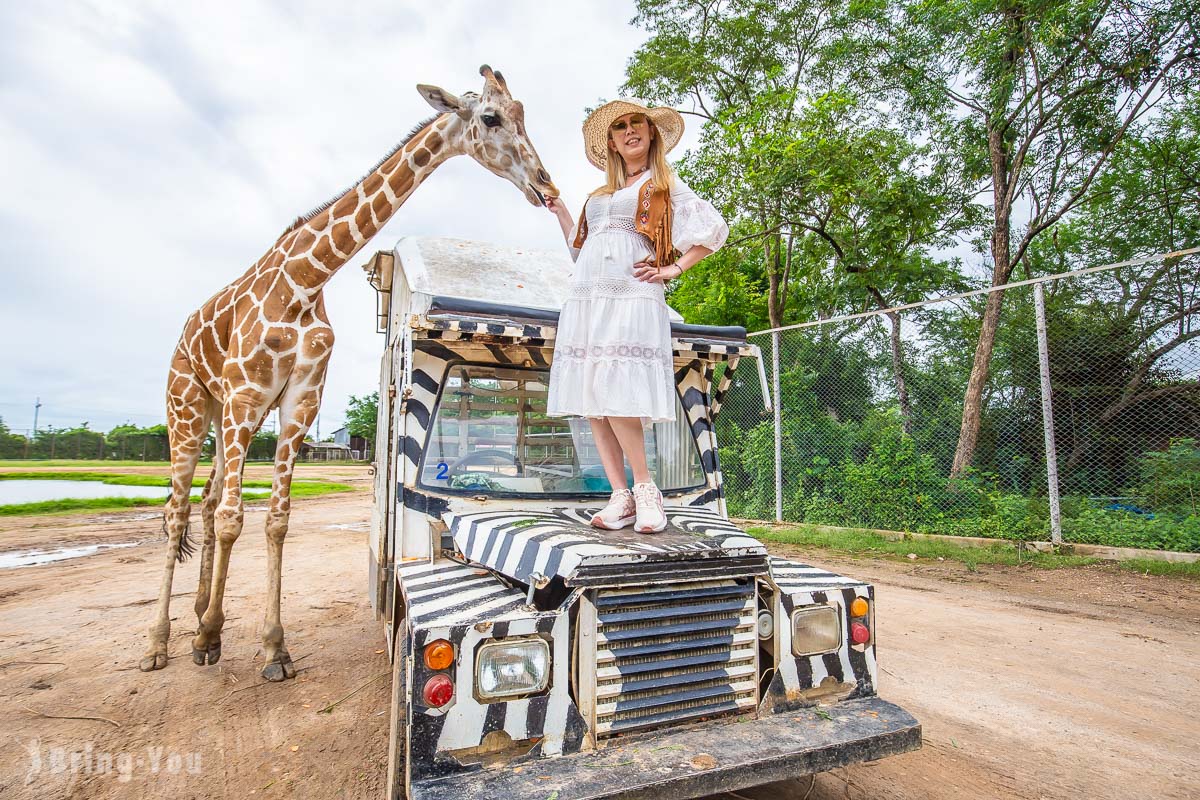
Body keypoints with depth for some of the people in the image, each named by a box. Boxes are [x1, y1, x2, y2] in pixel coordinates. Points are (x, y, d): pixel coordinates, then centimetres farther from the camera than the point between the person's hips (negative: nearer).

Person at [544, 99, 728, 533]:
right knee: (591, 397, -5)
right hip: (585, 297, 6)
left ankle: (645, 488, -7)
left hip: (632, 296, -5)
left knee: (616, 393, -20)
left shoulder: (665, 184, 15)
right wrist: (559, 211, 30)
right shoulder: (598, 195, 29)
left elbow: (715, 229, 8)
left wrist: (674, 268, 0)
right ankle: (621, 497, -2)